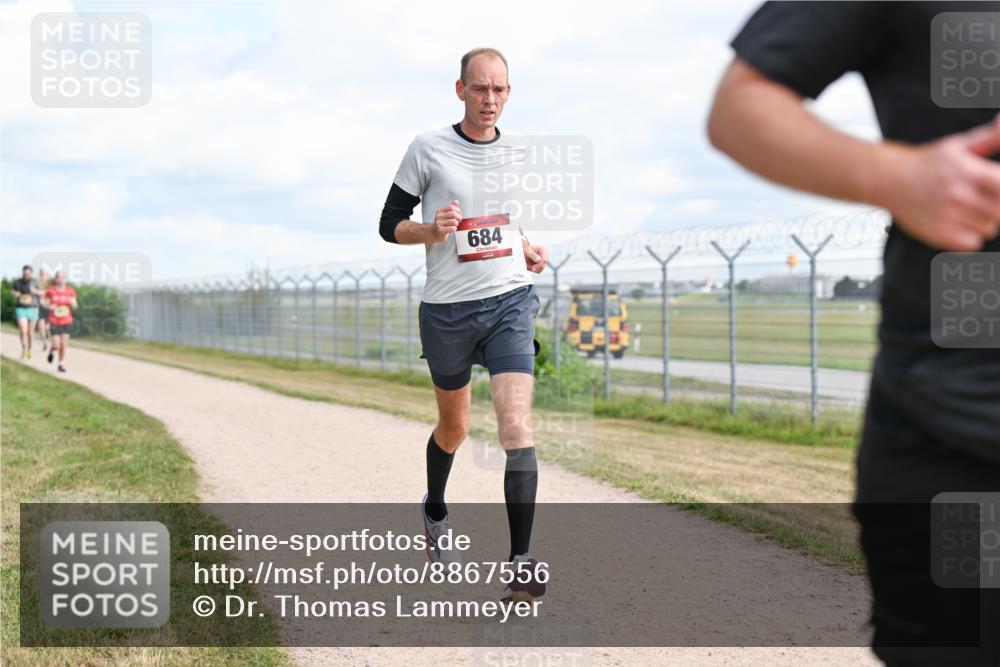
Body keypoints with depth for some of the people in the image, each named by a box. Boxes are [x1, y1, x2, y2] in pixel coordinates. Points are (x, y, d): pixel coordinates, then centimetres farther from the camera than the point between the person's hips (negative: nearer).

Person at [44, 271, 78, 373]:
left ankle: (61, 365, 16)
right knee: (56, 345, -7)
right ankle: (52, 352, 29)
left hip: (67, 321, 2)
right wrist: (49, 307, -18)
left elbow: (74, 306, 5)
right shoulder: (50, 290, -5)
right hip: (55, 322, -2)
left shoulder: (70, 291, 1)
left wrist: (72, 303, -18)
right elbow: (46, 303, 4)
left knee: (63, 345, 0)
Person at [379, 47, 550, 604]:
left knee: (516, 426, -15)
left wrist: (527, 250, 6)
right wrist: (432, 231, -19)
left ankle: (521, 561, -16)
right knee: (454, 427, 16)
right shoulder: (428, 149, -3)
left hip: (510, 301, 1)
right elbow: (389, 224, 0)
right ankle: (435, 510, 47)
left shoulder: (518, 154, 9)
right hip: (447, 310, -1)